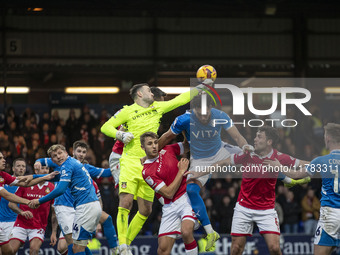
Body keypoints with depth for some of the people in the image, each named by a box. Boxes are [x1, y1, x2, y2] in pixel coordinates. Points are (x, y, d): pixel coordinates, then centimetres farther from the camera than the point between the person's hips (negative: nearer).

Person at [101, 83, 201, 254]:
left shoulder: (158, 107, 16)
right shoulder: (128, 111, 2)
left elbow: (179, 100, 24)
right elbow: (106, 127, 5)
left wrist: (200, 88, 25)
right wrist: (120, 135, -11)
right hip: (130, 163, -5)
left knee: (146, 210, 2)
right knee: (125, 203, -18)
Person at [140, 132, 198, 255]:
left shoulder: (167, 150, 7)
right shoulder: (146, 172, -6)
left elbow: (189, 145, 25)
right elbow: (168, 193, -12)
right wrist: (181, 171, -9)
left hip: (187, 198, 1)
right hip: (170, 206, -1)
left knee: (186, 232, -27)